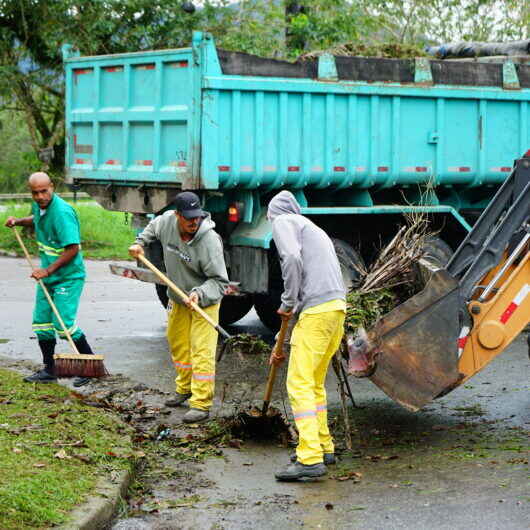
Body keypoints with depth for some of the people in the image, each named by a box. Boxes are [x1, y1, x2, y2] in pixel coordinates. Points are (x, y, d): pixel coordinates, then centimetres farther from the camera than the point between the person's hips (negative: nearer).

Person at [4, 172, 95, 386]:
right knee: (42, 323, 10)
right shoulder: (39, 206, 5)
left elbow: (72, 249, -25)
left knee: (64, 324, -12)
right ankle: (48, 370, 20)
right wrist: (19, 221, 14)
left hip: (68, 276, -9)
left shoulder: (62, 212, -22)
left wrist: (48, 270, -22)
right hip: (47, 276, 9)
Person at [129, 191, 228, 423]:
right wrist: (140, 243, 3)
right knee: (178, 344, 20)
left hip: (204, 300, -7)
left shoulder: (210, 240, -30)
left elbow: (219, 280, -26)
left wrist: (200, 294, -40)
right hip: (177, 298, 7)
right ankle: (184, 389, 40)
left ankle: (201, 404, -10)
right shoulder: (166, 221, -14)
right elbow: (153, 227, 15)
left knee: (201, 350, -12)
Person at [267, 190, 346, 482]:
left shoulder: (282, 222, 5)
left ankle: (310, 458, -14)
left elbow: (291, 259, -17)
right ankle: (324, 447, 26)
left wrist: (287, 303, -4)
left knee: (300, 384, -8)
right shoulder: (311, 228, 31)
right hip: (337, 307, 9)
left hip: (317, 310, -9)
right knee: (315, 383, 20)